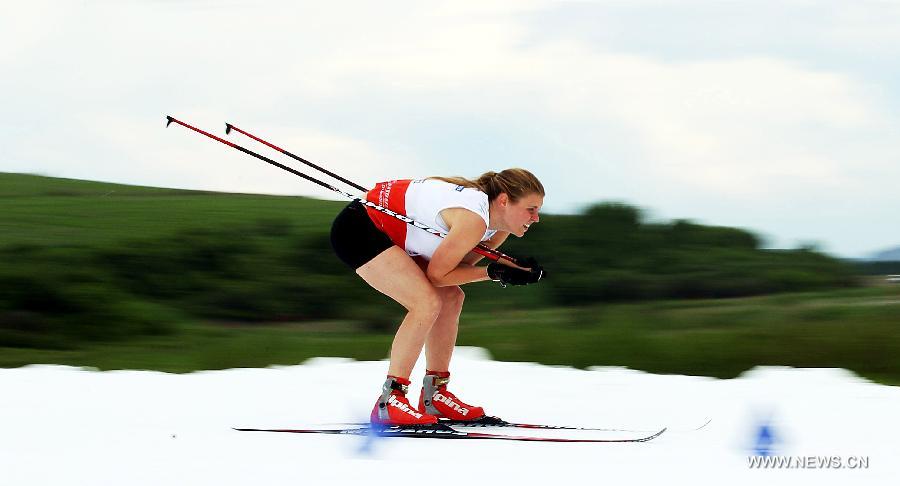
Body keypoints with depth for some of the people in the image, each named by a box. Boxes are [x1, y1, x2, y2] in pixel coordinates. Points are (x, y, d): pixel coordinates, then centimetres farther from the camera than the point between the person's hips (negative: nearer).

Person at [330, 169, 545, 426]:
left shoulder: (499, 226, 1)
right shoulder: (474, 219, -27)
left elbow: (460, 262, 2)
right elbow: (436, 273, -20)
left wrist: (513, 266, -10)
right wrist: (493, 273, -19)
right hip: (357, 229, -10)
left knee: (451, 298, 8)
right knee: (427, 303, -20)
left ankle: (434, 394, 15)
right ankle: (389, 402, -15)